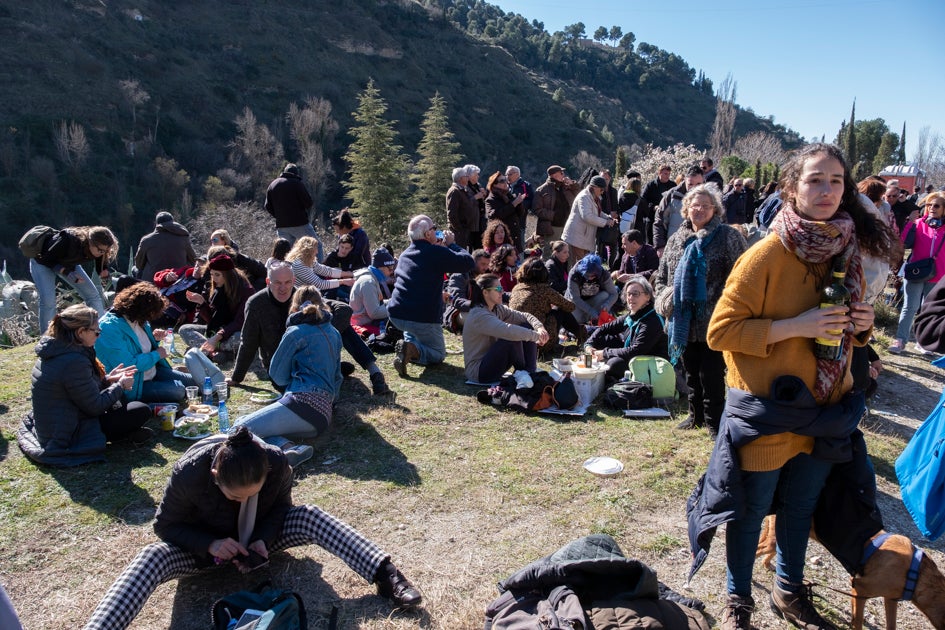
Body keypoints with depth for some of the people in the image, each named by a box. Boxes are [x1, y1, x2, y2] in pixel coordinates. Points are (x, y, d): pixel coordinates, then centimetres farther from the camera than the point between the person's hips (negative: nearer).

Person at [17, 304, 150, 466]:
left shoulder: (53, 352, 2)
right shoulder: (75, 362, -28)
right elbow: (95, 406, -20)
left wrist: (107, 379, 9)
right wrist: (120, 386, -5)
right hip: (67, 439, -10)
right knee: (142, 411, -11)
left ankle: (126, 432, 7)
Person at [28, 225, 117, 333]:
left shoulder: (97, 248, -25)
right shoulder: (68, 241, -41)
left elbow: (100, 265, -9)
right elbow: (47, 260, -28)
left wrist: (104, 270, -32)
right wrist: (66, 273, -38)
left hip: (67, 264, 6)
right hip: (43, 262, -6)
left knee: (93, 294, -1)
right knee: (48, 300, -21)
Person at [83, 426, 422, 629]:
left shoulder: (277, 463, -28)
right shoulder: (189, 473, -34)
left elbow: (280, 505, -7)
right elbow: (165, 526, -17)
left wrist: (263, 539, -25)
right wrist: (210, 544, -31)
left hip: (255, 540, 1)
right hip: (202, 545, 0)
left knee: (310, 517, -25)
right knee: (152, 557, -32)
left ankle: (384, 573, -32)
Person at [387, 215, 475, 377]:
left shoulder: (404, 254, 15)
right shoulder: (436, 252, -11)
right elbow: (468, 262, -8)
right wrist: (451, 244, 7)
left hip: (396, 314, 7)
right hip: (423, 318, -7)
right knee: (438, 355, 11)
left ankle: (409, 342, 11)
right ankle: (412, 349, -18)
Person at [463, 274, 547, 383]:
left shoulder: (498, 309, 5)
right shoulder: (478, 315, -24)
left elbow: (525, 316, 2)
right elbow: (508, 331, -37)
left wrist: (540, 328, -19)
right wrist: (535, 335, -29)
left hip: (492, 363, 10)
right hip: (478, 371, -9)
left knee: (527, 326, -1)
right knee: (512, 338, -29)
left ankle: (531, 372, -9)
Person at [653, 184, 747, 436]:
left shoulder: (728, 236, -6)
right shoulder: (677, 238, 11)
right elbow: (661, 275, 17)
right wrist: (664, 297, 0)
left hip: (713, 321, -5)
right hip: (683, 321, 6)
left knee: (711, 375, 3)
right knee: (691, 372, 18)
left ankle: (714, 421, 19)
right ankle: (696, 414, 34)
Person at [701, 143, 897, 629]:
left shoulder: (848, 252, 2)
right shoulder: (767, 255, -17)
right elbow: (720, 330, -18)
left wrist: (860, 325, -6)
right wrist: (794, 326, -26)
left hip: (825, 410, 6)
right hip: (769, 412, -6)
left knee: (801, 506, 22)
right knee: (751, 511, 10)